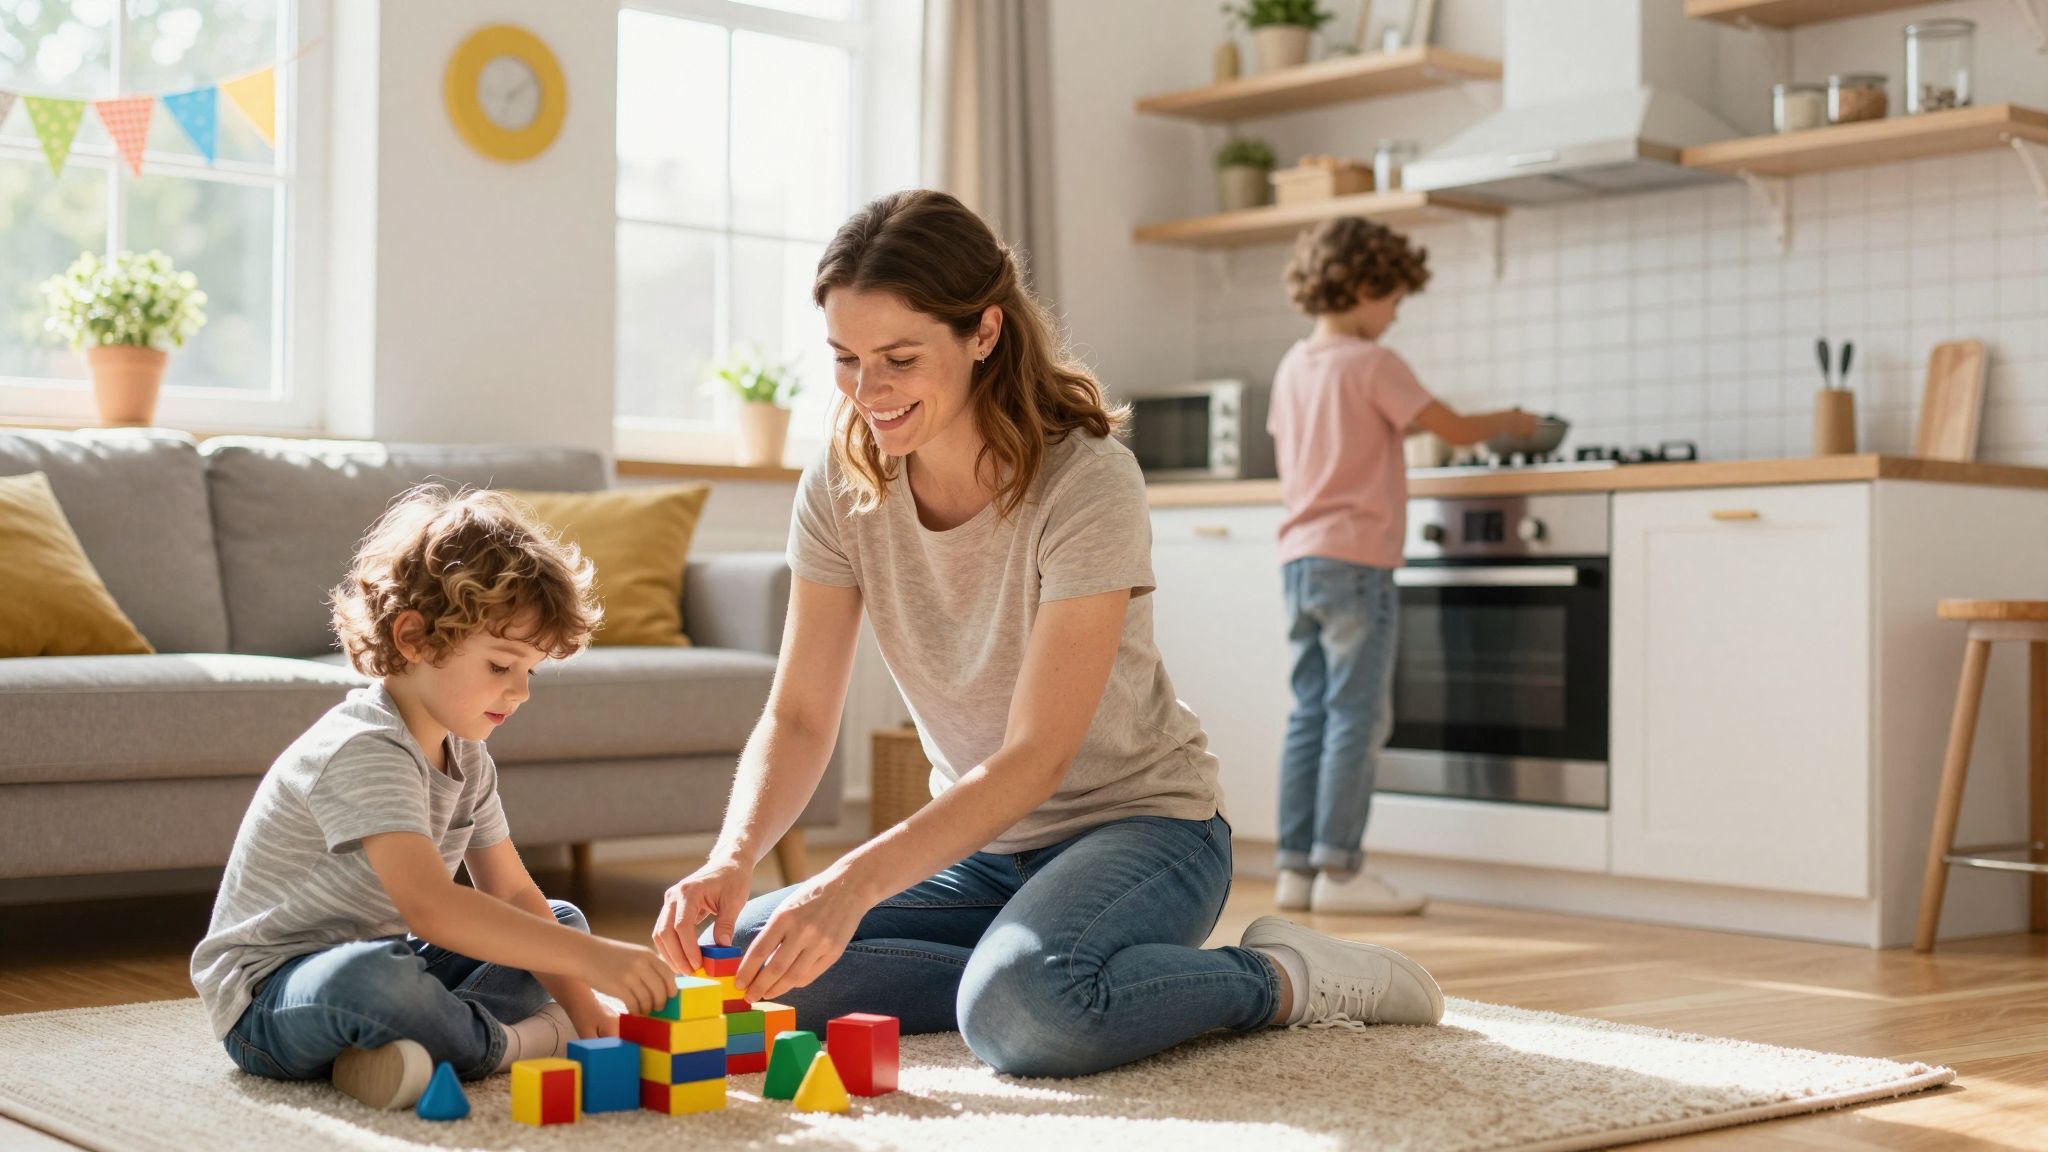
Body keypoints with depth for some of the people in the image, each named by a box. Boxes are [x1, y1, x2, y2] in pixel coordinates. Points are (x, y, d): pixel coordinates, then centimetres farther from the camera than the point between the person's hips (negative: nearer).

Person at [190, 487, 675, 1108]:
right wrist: (592, 959, -41)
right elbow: (432, 909, -38)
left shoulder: (466, 758, 6)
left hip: (378, 965, 10)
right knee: (371, 976, -42)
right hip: (268, 1000, -10)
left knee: (560, 919, 11)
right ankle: (520, 1041, -14)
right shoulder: (362, 753, -26)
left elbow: (514, 894, 8)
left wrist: (581, 1004, -6)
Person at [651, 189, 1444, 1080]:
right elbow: (797, 718, -7)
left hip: (1138, 824, -6)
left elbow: (1036, 757, -26)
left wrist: (856, 882, -39)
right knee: (736, 957, -14)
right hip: (977, 843, 6)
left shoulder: (1088, 484, -22)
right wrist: (733, 857, -28)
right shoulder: (842, 490, -5)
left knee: (1020, 1012, -36)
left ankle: (1282, 978, -9)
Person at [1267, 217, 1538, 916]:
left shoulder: (1293, 367, 13)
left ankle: (1296, 867, 9)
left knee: (1310, 714, 9)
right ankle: (1339, 870, -5)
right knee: (1357, 717, -4)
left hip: (1299, 560, 8)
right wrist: (1511, 422, 10)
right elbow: (1457, 431, -9)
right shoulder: (1373, 364, -9)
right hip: (1356, 560, -8)